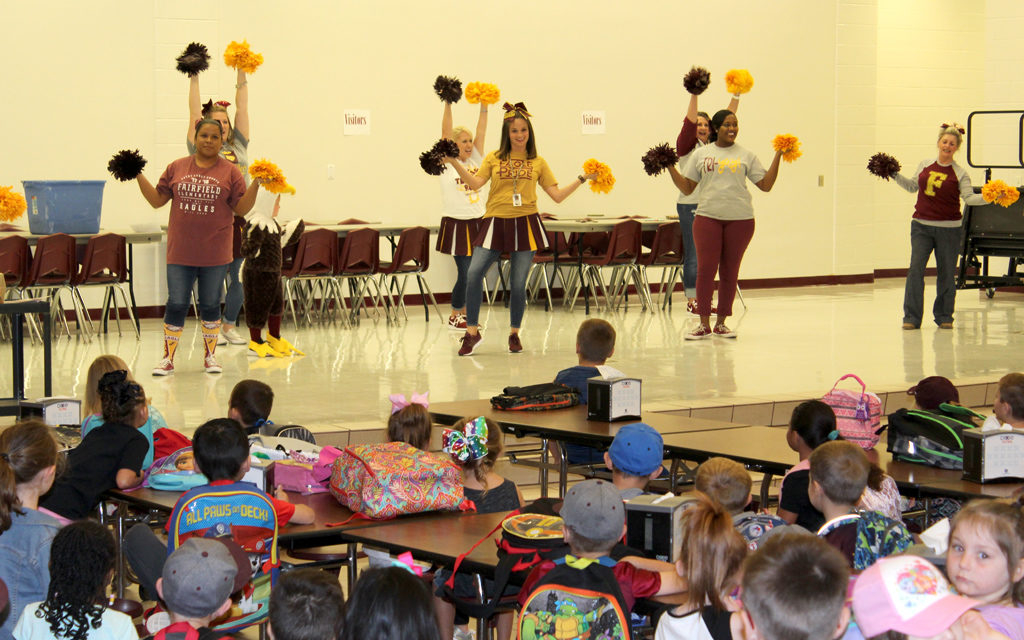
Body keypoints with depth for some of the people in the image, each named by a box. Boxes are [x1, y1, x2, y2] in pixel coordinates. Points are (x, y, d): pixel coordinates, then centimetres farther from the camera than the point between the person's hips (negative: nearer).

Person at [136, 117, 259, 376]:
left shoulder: (230, 172, 3)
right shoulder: (177, 168, 7)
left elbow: (241, 209, 0)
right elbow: (157, 200, 9)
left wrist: (256, 184, -11)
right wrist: (139, 176, 1)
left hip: (215, 253, 0)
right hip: (180, 252, 1)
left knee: (211, 305, 8)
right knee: (176, 305, 1)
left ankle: (210, 356, 20)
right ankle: (168, 358, 9)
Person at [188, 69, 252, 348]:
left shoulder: (238, 146, 13)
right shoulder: (200, 149, 3)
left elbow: (242, 108, 13)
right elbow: (194, 112, 1)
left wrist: (242, 76, 9)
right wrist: (194, 79, 0)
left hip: (239, 217, 4)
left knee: (237, 276, 7)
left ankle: (229, 326, 18)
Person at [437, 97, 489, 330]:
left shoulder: (476, 160, 11)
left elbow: (481, 133, 3)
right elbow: (446, 131, -10)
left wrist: (484, 107, -4)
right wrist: (448, 105, -16)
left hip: (477, 222, 5)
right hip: (456, 224, -5)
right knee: (466, 272, -8)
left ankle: (465, 312, 18)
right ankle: (454, 316, 6)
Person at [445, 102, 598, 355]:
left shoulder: (537, 163, 11)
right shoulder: (493, 158, 9)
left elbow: (557, 195, 9)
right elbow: (475, 183, -5)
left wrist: (582, 180, 3)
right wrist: (454, 163, -16)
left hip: (526, 224, 0)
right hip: (496, 222, 0)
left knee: (518, 284, -3)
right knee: (473, 273, -16)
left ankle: (514, 334, 19)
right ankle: (472, 332, -4)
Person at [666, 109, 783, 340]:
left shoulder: (745, 156, 10)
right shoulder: (701, 154, 10)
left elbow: (766, 185, 6)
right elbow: (687, 188, 9)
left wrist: (778, 156, 0)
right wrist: (670, 167, -2)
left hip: (739, 219, 1)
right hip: (707, 217, -1)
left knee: (730, 272, 5)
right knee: (705, 269, -6)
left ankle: (721, 323, 14)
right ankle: (704, 324, 1)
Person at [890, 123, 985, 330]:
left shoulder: (959, 173, -1)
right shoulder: (925, 165, 8)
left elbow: (969, 198, -11)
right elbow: (912, 186, 21)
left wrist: (987, 197, -27)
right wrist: (895, 176, 11)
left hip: (949, 229, -2)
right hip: (921, 226, 2)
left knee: (946, 273, 4)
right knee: (915, 268, -8)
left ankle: (944, 316, 19)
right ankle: (911, 317, -4)